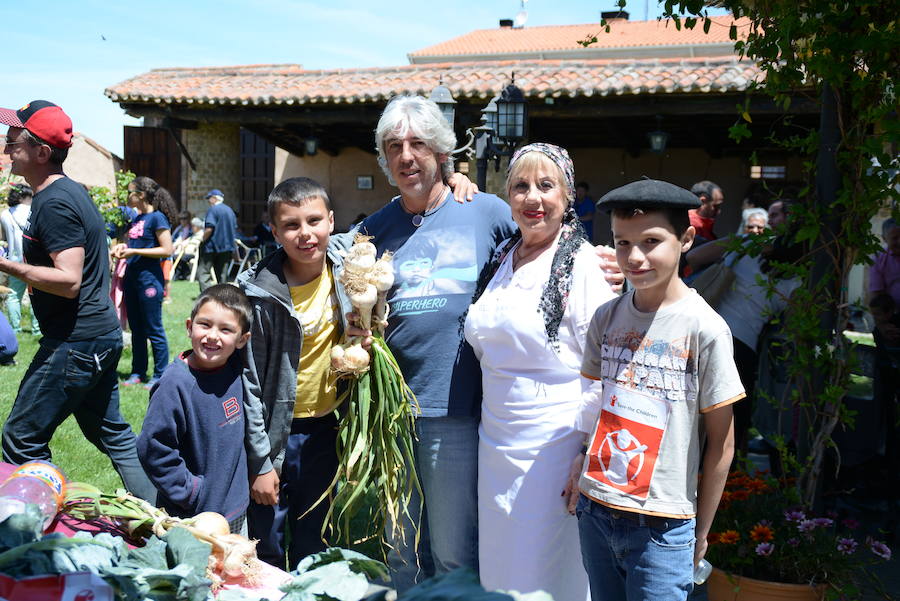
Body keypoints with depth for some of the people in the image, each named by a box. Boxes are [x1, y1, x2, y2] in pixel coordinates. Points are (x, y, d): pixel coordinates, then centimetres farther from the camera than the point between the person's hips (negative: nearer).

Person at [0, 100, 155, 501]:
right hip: (102, 336, 10)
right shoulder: (70, 190, 13)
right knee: (111, 433, 18)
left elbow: (69, 280, -25)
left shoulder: (53, 203, -18)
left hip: (75, 343, -10)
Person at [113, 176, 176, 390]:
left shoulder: (157, 217, -11)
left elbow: (167, 250, -17)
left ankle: (159, 375, 6)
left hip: (149, 279, -9)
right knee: (136, 328, 14)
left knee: (154, 330, -2)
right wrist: (123, 247, 5)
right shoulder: (136, 219, 13)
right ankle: (138, 372, 23)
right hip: (131, 277, 9)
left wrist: (134, 251, -18)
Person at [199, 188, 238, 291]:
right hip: (227, 247, 8)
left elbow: (209, 229, -19)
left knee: (204, 273, -7)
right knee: (221, 275, 11)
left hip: (212, 247, -7)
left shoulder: (213, 210, -9)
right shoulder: (230, 210, 15)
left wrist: (202, 240, -8)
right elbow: (235, 229, 17)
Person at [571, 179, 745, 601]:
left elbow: (720, 443, -6)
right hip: (594, 509, 4)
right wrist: (582, 463, 1)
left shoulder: (705, 329, -12)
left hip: (662, 529, -4)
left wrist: (701, 532, -1)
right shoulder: (607, 318, 2)